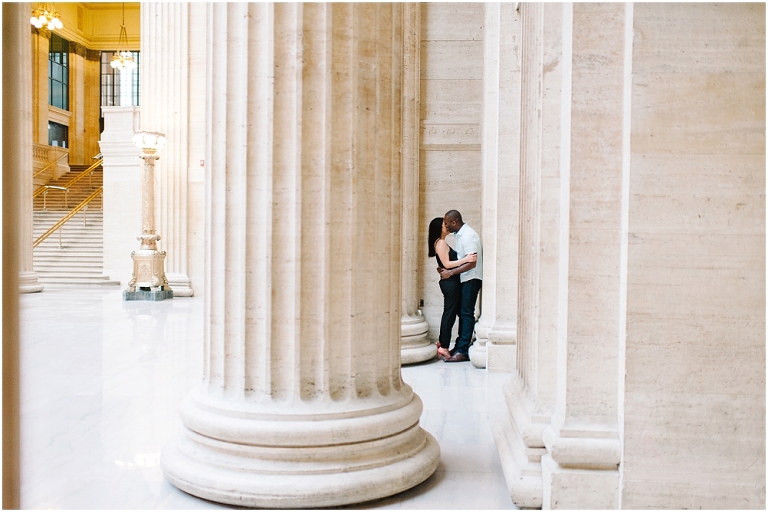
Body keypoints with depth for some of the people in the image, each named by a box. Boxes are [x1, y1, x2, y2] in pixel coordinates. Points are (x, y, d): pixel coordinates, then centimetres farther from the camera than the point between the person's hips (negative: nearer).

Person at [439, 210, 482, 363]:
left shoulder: (468, 236, -19)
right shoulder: (460, 234, 12)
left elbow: (471, 263, -25)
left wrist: (451, 273, -23)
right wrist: (446, 269, 7)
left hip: (471, 279, -10)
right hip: (464, 279, 10)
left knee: (466, 314, -7)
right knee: (462, 313, 13)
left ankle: (463, 351, -4)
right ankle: (459, 346, 21)